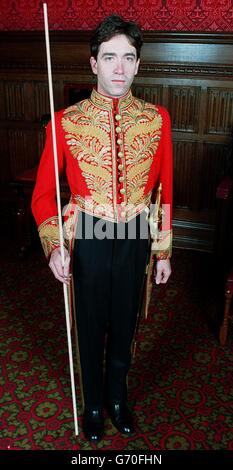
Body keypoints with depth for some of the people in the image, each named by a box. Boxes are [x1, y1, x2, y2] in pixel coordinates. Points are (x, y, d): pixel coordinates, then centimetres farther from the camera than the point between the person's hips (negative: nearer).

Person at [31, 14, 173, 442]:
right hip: (88, 239, -1)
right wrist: (54, 245, -21)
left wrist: (164, 251, 4)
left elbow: (164, 190, 3)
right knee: (91, 327, 15)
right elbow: (44, 193, -6)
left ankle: (117, 398, 47)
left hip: (134, 239, 2)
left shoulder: (156, 119, -3)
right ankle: (93, 405, 43)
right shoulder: (66, 122, -9)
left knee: (124, 324, 19)